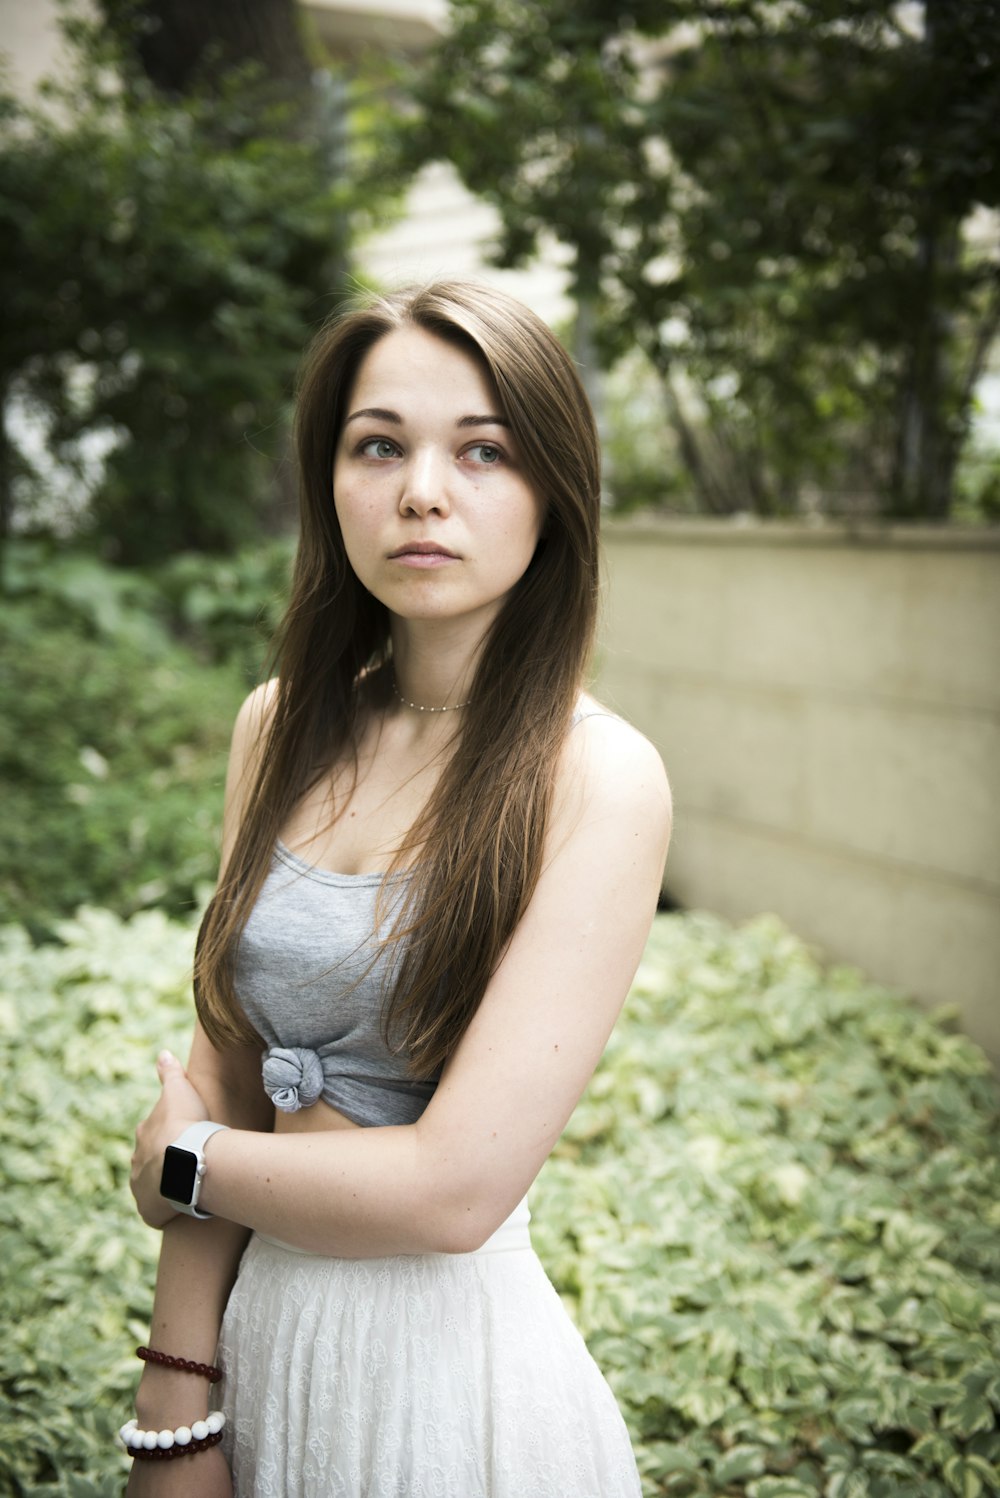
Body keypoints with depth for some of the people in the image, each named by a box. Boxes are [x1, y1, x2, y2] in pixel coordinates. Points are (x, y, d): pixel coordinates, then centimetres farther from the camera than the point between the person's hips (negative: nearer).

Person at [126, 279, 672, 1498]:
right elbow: (224, 1064, -2)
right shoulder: (283, 727, -2)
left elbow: (452, 1188, -22)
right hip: (259, 1325, 4)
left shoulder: (598, 779, -18)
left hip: (455, 1359, -4)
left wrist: (177, 1165, -8)